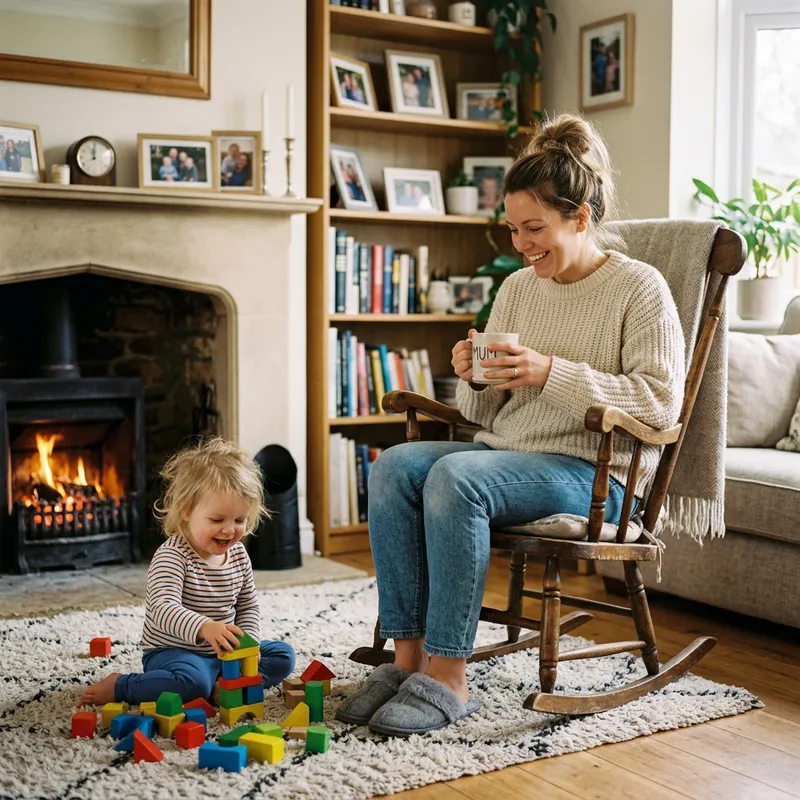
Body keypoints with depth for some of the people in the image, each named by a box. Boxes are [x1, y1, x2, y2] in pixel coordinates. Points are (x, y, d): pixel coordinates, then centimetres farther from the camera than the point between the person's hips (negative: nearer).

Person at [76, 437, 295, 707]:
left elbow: (248, 607, 13)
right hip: (173, 652, -7)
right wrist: (204, 627, -53)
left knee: (283, 655, 1)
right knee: (193, 682, -36)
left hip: (222, 653, 7)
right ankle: (117, 687, -13)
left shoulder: (238, 555, 2)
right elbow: (163, 608, -35)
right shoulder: (172, 556, -20)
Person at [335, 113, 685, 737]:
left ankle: (448, 679, -26)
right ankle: (408, 656, -19)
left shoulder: (640, 288, -3)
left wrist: (553, 373, -19)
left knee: (456, 476, -32)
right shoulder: (516, 288, 16)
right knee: (395, 466, -20)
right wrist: (474, 380, -4)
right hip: (502, 453, 7)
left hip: (590, 471, -6)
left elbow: (661, 403, -14)